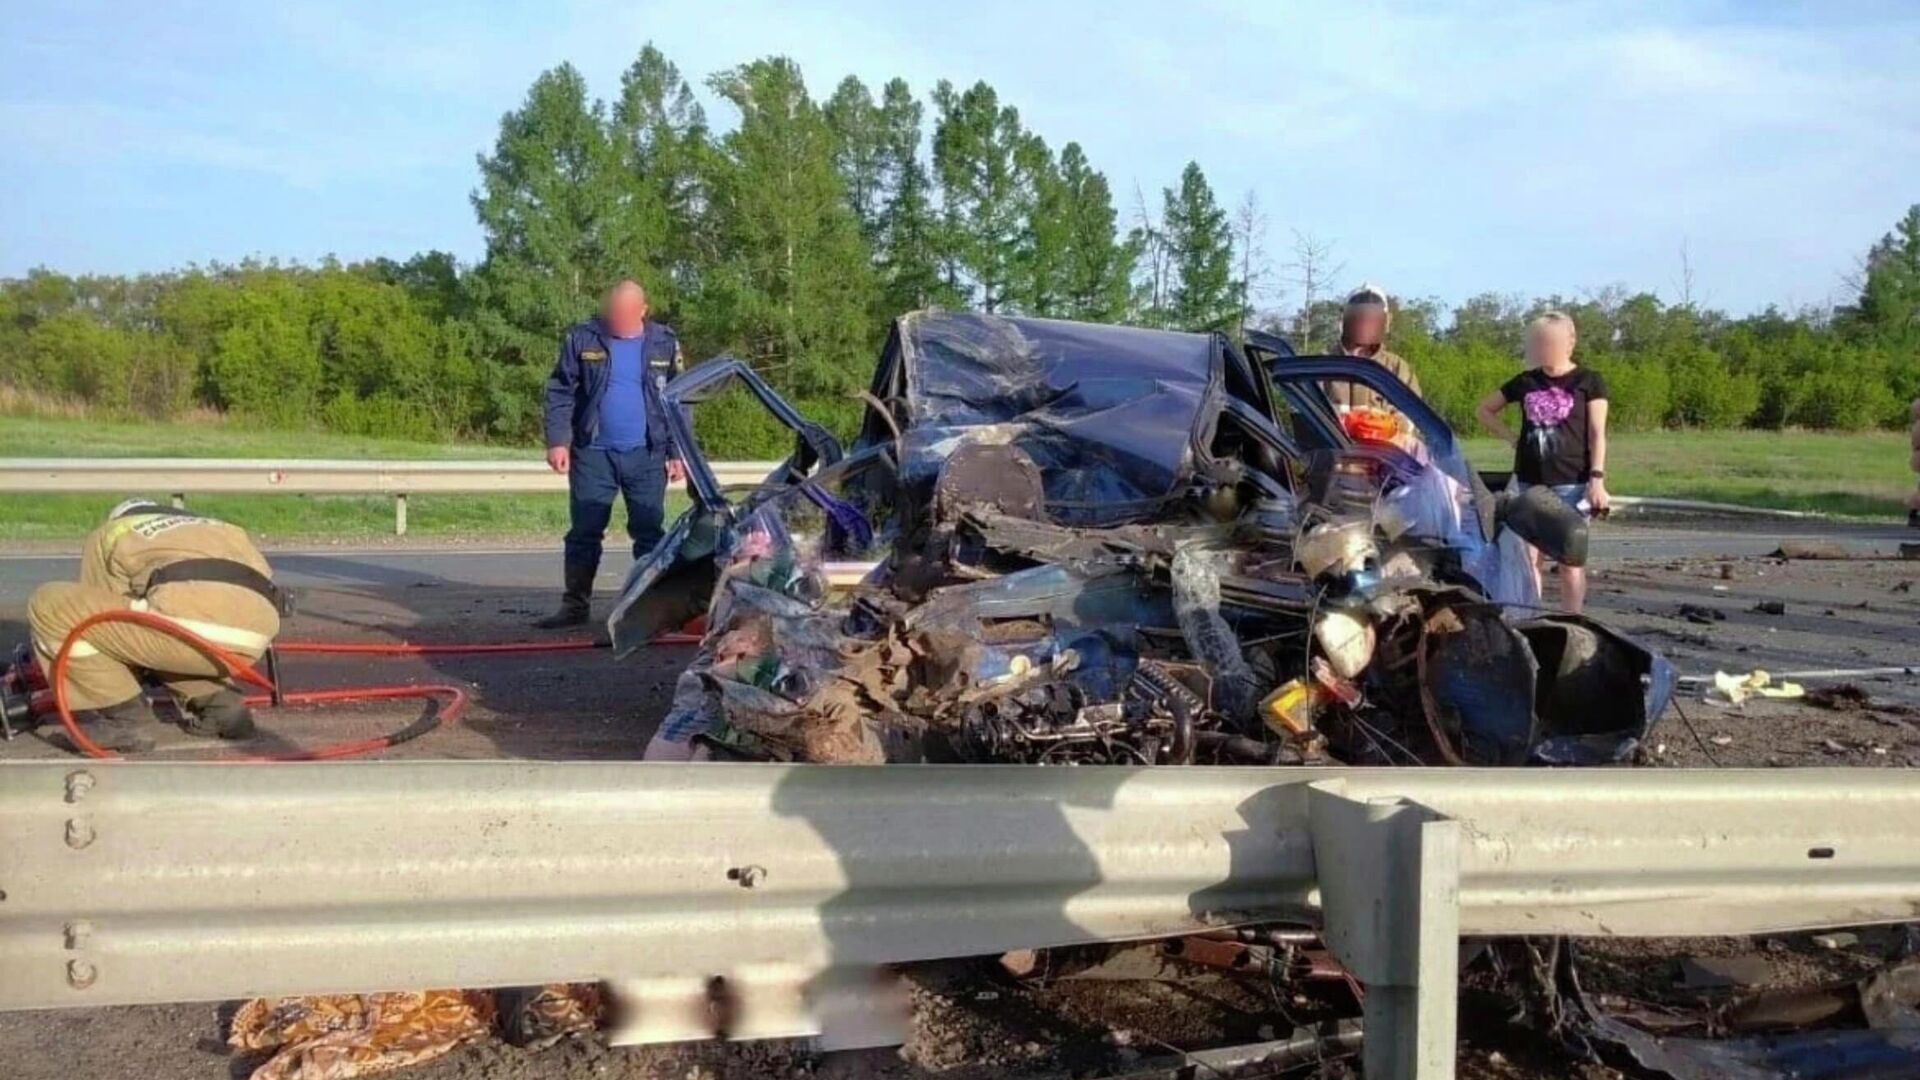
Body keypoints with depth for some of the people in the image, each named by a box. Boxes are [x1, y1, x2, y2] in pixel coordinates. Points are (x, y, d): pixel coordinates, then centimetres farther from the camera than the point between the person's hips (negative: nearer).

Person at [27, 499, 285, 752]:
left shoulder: (108, 534, 28)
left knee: (49, 606, 12)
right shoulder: (215, 528, 41)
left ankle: (124, 716, 8)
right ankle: (220, 702, 16)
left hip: (192, 623, -6)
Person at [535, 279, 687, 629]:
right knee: (584, 533, 4)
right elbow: (560, 393, 1)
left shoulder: (665, 343, 3)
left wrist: (677, 453, 2)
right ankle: (574, 604, 12)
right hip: (593, 453, 0)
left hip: (646, 456, 0)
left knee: (649, 534, 6)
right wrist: (557, 440, -8)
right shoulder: (581, 338, -1)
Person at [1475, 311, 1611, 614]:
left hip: (1571, 483, -4)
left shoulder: (1588, 381, 0)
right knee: (1527, 557, 4)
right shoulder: (1525, 382, 9)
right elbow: (1484, 409, 20)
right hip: (1528, 483, 4)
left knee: (1571, 561, 1)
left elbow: (1597, 434, -3)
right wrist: (1510, 436, 7)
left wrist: (1597, 478, -11)